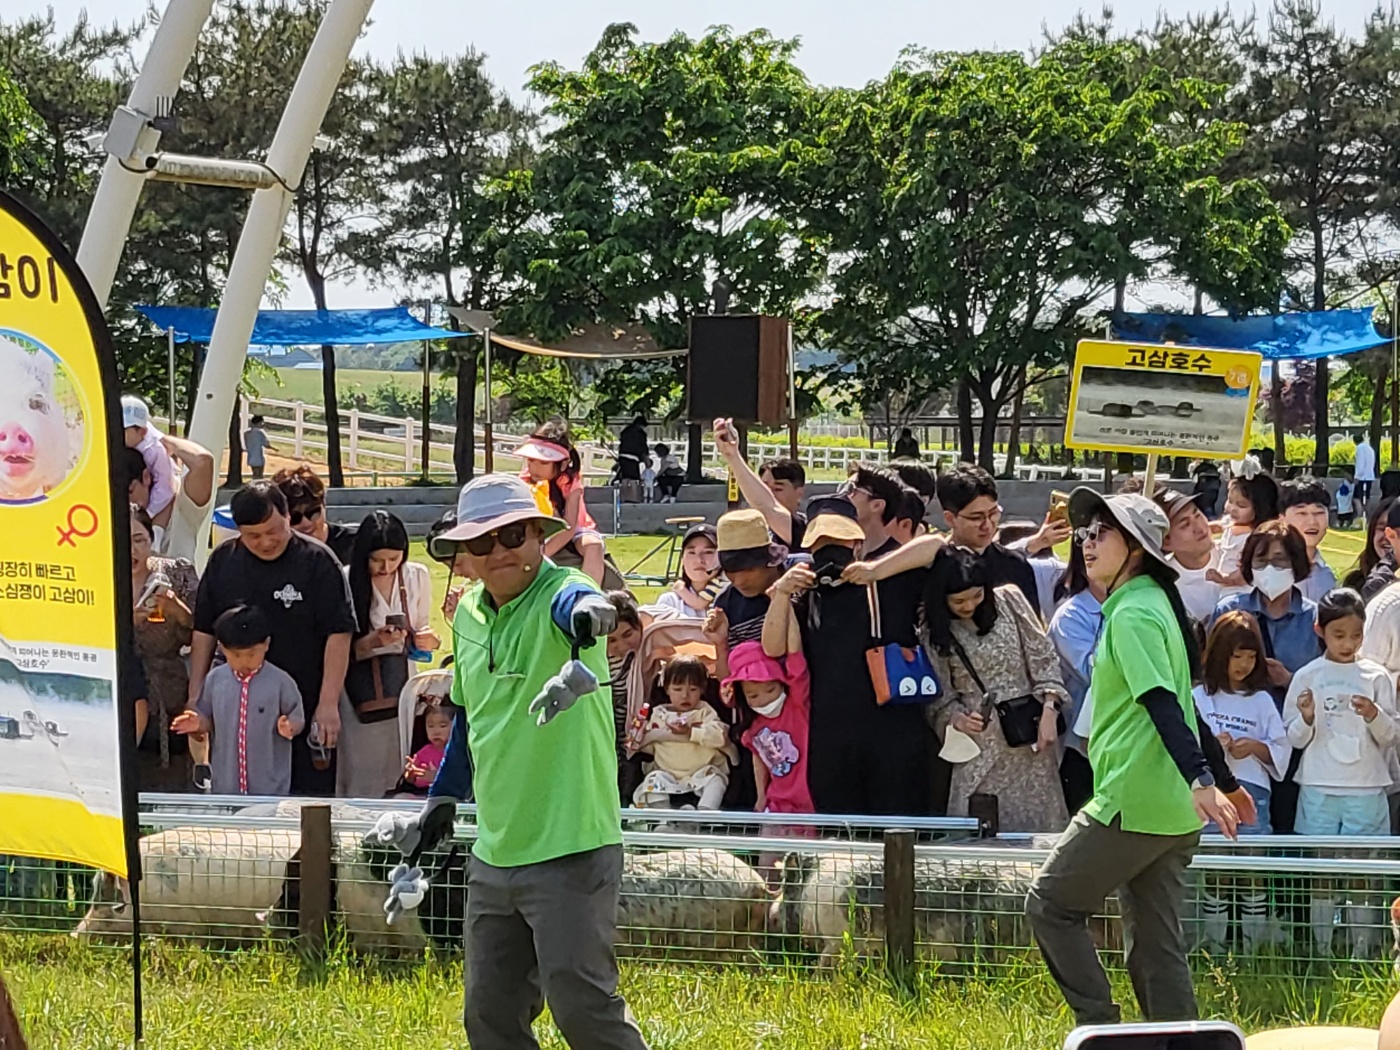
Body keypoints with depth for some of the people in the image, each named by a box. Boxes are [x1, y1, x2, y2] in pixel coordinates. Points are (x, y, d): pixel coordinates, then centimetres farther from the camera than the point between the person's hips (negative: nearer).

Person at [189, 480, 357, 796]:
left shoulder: (317, 561, -7)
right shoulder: (223, 561, 6)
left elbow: (339, 634, -9)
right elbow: (203, 632, 13)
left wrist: (328, 704, -14)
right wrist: (195, 698, 8)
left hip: (305, 709, -4)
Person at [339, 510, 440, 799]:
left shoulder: (418, 576, 3)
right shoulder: (346, 581, -9)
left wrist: (429, 641, -6)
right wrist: (373, 641, -21)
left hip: (401, 683, 3)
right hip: (359, 691, -3)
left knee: (401, 776, 2)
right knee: (361, 782, -4)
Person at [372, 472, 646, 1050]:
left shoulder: (558, 593, -13)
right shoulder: (469, 614, 10)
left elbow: (577, 602, -40)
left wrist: (589, 612, -62)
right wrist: (443, 796, 26)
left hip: (570, 851, -8)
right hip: (494, 851, 8)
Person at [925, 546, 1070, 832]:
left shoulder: (1009, 601, 3)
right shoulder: (933, 633, 1)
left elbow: (1042, 657, 3)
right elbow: (939, 696, 2)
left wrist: (1048, 712, -6)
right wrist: (956, 718, -19)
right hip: (978, 749, -1)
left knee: (1037, 820, 1)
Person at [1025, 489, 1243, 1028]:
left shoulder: (1132, 613, -12)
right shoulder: (1154, 603, 17)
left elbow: (1163, 704, -25)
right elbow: (1178, 705, 24)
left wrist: (1201, 781, -34)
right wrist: (1226, 781, 28)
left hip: (1130, 801, -9)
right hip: (1170, 810, 9)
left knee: (1050, 903, 2)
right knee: (1157, 946, 9)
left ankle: (1101, 1026, -1)